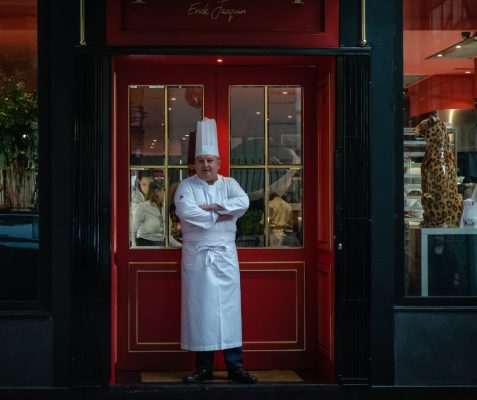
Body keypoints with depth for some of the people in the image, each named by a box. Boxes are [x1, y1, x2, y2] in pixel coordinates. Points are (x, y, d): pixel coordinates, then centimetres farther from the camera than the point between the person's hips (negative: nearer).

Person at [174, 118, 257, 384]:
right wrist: (219, 215, -14)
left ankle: (236, 366, 6)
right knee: (200, 307, 1)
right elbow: (186, 211, -17)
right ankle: (204, 367, 8)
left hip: (225, 254, 2)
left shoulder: (229, 184, 9)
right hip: (196, 255, -1)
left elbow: (243, 202, -11)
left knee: (230, 307, 1)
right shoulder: (187, 186, 1)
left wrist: (210, 207, -15)